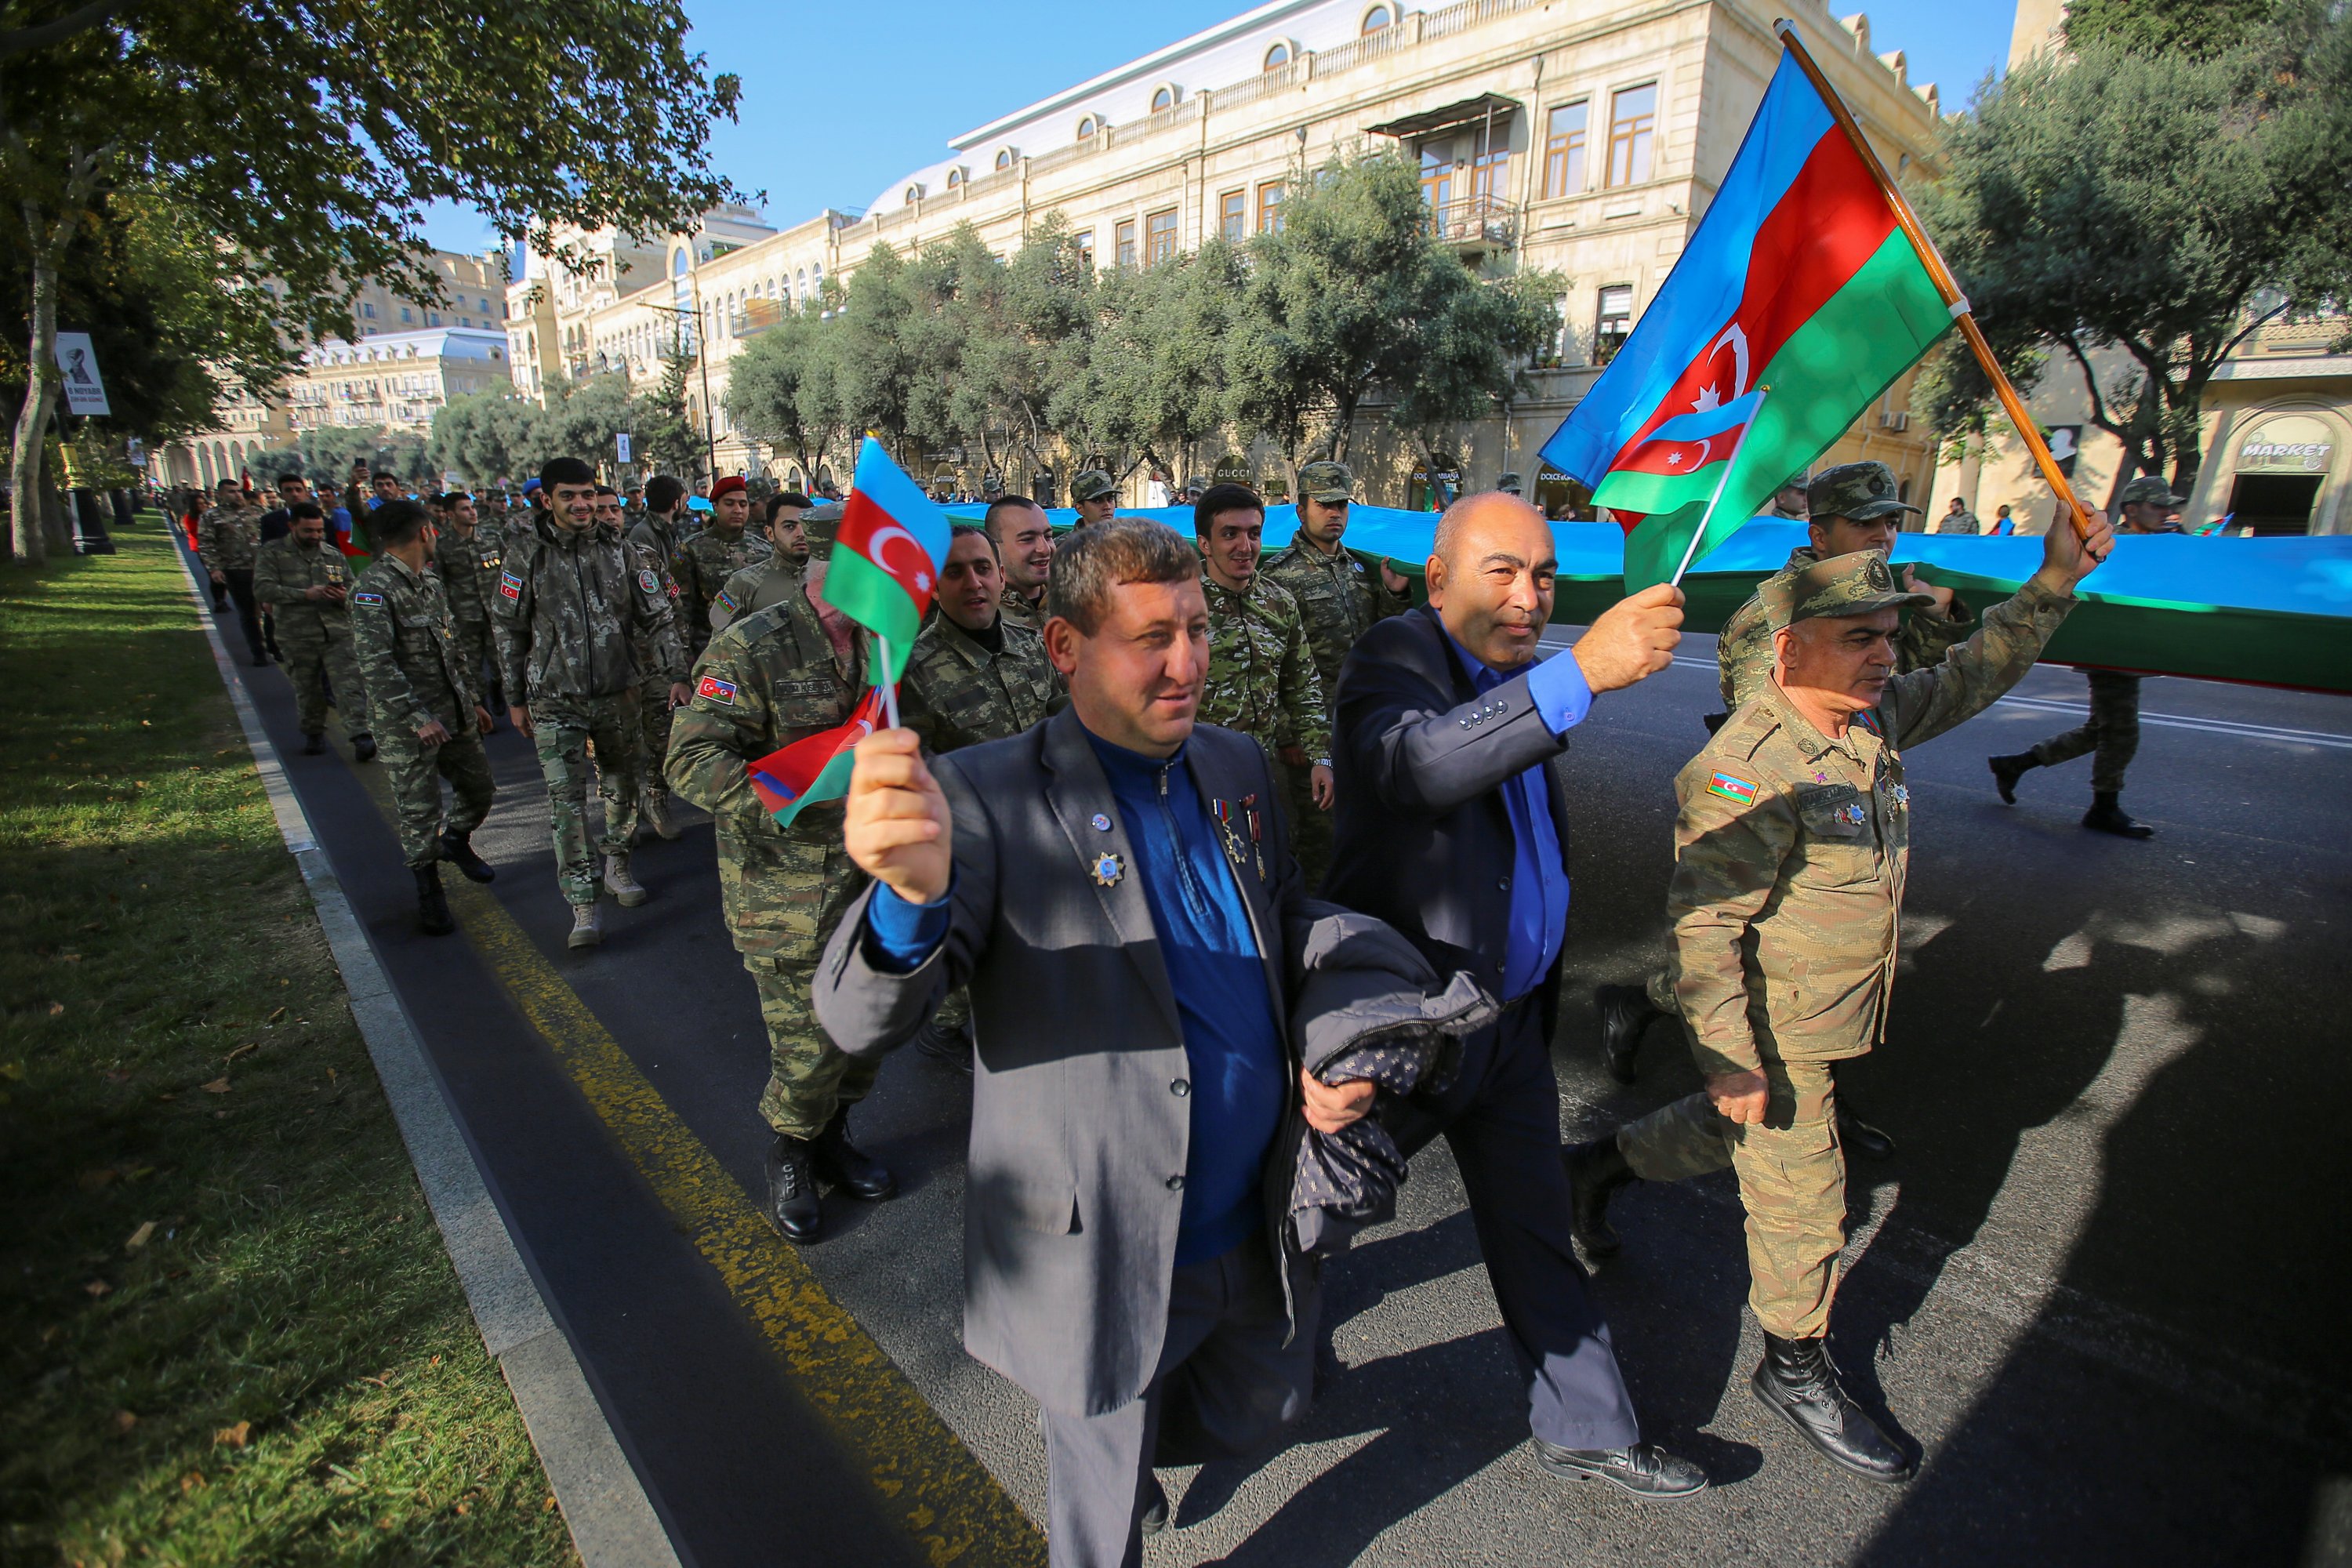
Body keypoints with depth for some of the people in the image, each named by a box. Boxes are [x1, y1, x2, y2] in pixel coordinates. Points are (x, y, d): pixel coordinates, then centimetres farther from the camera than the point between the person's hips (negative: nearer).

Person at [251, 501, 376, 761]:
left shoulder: (334, 555, 12)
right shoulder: (272, 553, 3)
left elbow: (353, 589, 16)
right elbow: (262, 590, -8)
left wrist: (345, 597, -8)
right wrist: (305, 595, -19)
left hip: (338, 633, 1)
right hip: (298, 637, -1)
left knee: (349, 685, -11)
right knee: (307, 690, 11)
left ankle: (361, 737, -16)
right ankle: (313, 734, 28)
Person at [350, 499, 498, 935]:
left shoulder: (431, 580, 12)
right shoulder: (373, 588, -15)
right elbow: (377, 664, -21)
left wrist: (473, 699, 19)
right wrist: (418, 718, -24)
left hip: (455, 714, 8)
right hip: (408, 724, -8)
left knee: (480, 790, 16)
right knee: (419, 811, 1)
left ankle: (455, 842, 45)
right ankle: (428, 892, 18)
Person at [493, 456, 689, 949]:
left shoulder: (617, 548, 2)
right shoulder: (526, 555, -3)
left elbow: (657, 616, 4)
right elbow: (509, 631, 4)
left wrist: (677, 674, -5)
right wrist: (515, 698, 4)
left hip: (617, 694, 2)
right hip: (555, 700, -2)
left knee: (621, 787, 14)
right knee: (566, 798, -8)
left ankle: (616, 865, 36)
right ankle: (583, 904, -5)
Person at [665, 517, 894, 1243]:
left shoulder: (878, 647, 7)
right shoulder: (752, 647, -14)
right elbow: (693, 759, -20)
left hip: (869, 878, 6)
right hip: (786, 889, -6)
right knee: (807, 1040, 0)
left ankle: (832, 1137, 40)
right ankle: (789, 1157, 29)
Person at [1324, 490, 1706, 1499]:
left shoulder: (1516, 676, 6)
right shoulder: (1392, 660, -18)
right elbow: (1416, 764, -43)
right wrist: (1581, 672, -49)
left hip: (1511, 1011, 7)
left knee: (1534, 1225, 20)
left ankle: (1586, 1428, 39)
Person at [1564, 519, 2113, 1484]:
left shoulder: (1873, 716, -1)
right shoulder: (1749, 774, -30)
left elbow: (1973, 676, 18)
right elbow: (1705, 929, -29)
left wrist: (2055, 582, 7)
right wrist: (1732, 1061, -26)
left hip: (1828, 1013, 9)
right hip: (1772, 1029, -9)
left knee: (1729, 1131, 28)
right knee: (1801, 1198, 8)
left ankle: (1598, 1166, 51)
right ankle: (1797, 1370, 32)